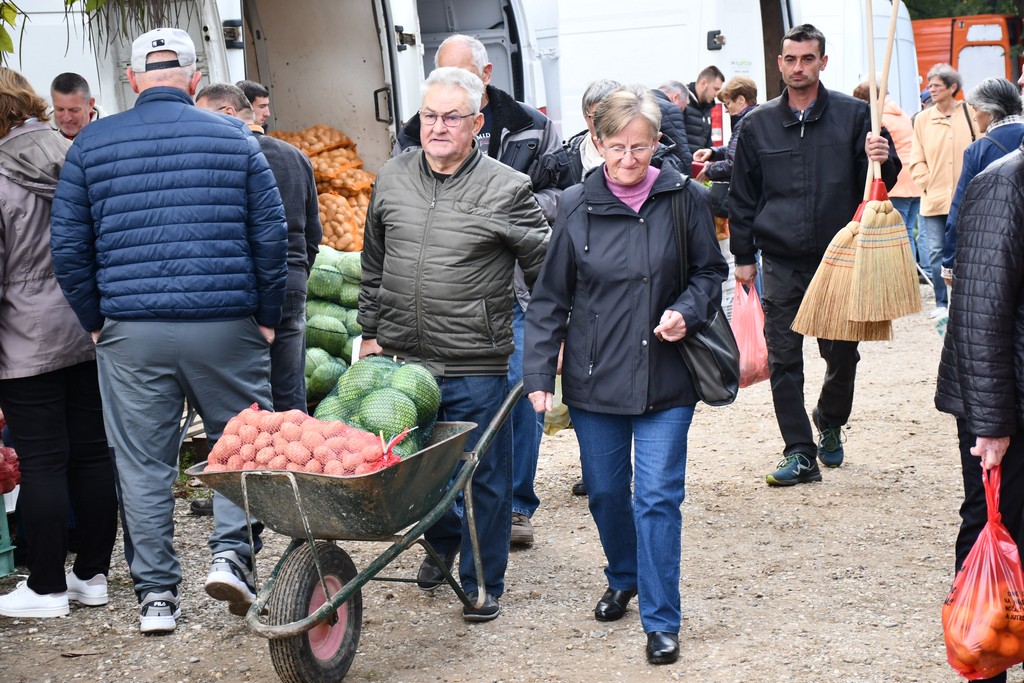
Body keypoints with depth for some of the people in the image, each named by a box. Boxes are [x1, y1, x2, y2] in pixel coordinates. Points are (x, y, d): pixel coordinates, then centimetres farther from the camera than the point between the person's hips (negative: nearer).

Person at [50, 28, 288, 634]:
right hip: (226, 327, -1)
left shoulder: (91, 144, 5)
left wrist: (96, 322, 14)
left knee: (143, 464, 8)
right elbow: (271, 235, 2)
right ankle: (231, 554, 2)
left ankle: (156, 595, 12)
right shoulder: (234, 138, 3)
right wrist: (267, 317, 10)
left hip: (131, 333, 1)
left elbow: (69, 247, 5)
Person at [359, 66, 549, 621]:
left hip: (476, 367, -4)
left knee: (483, 476, 4)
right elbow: (373, 266, 18)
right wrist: (371, 331, 17)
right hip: (401, 358, 4)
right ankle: (442, 542, 43)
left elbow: (545, 269, 1)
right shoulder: (392, 179, 7)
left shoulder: (506, 190, -6)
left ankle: (482, 584, 18)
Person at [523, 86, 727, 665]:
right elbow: (550, 298, 2)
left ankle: (662, 621, 6)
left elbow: (710, 272, 8)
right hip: (594, 376, 2)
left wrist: (687, 311, -12)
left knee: (658, 498, -4)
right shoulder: (577, 206, -2)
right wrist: (540, 373, -2)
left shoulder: (685, 199, -4)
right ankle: (624, 579, 42)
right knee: (606, 491, 15)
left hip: (666, 378, -2)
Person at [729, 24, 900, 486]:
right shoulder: (758, 124, 5)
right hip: (781, 262, 1)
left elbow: (882, 179, 5)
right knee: (783, 359, -2)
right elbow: (742, 195, 11)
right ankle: (800, 453, 4)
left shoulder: (853, 115, 1)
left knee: (842, 353, 7)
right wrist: (743, 256, 8)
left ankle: (830, 426, 34)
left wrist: (883, 160, -18)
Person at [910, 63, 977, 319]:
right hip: (934, 199, 2)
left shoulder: (969, 114, 0)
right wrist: (927, 184, -1)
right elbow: (917, 159, 11)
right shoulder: (923, 119, 7)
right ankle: (941, 303, 11)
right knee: (936, 253, 2)